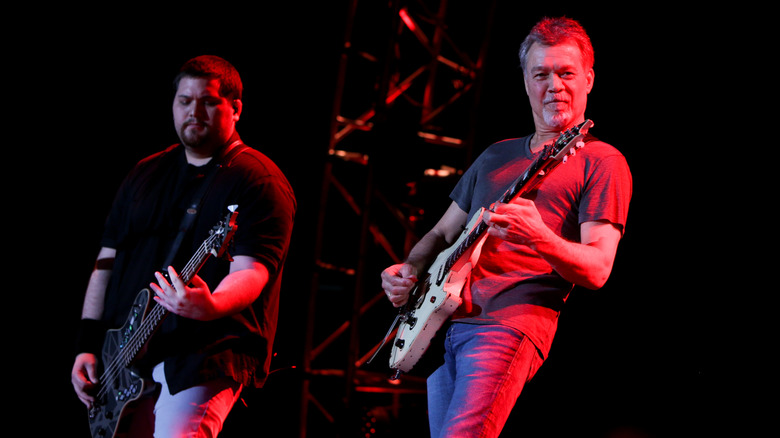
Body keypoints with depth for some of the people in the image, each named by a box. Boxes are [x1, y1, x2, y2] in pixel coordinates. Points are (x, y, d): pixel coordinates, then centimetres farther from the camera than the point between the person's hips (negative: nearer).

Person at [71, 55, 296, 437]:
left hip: (208, 354, -7)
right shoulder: (145, 174, 16)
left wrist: (211, 307, -38)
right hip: (125, 356, 7)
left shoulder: (259, 180, -5)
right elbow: (107, 261, 18)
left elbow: (250, 271, -16)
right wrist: (87, 345, 9)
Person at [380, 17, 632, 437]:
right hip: (442, 321, 7)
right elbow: (441, 233, 30)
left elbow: (597, 269, -9)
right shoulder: (496, 156, 24)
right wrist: (409, 271, 8)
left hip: (509, 323, -7)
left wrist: (539, 240, -28)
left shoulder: (602, 162, 3)